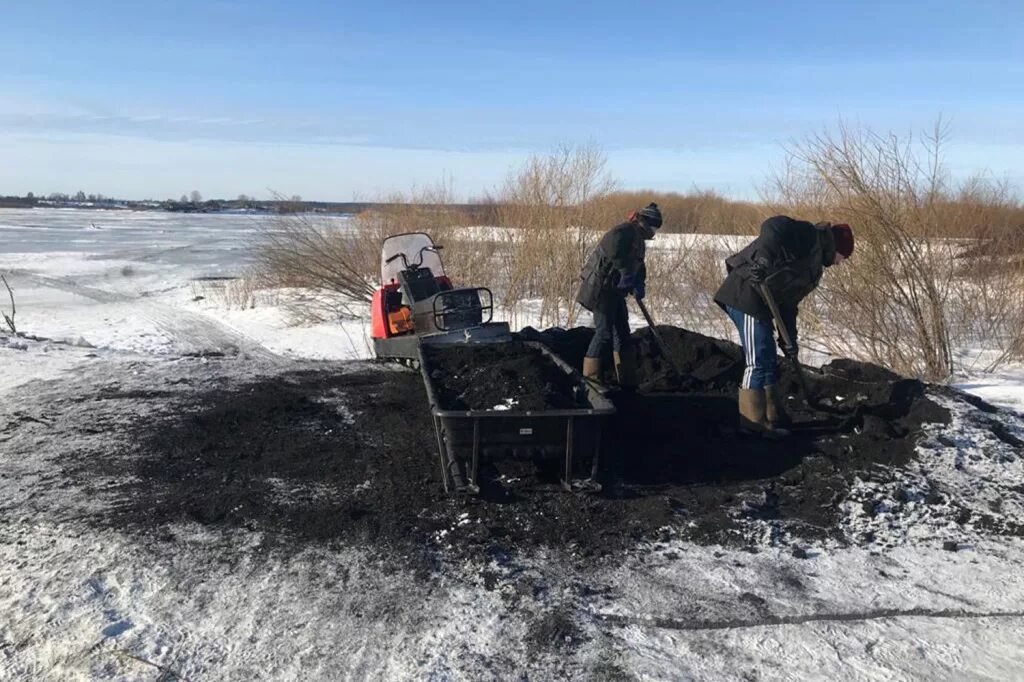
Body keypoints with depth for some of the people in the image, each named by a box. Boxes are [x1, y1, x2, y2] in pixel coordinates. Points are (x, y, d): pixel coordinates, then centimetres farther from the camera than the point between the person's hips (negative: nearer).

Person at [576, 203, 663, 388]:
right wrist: (627, 274, -30)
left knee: (622, 333, 11)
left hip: (615, 291, 11)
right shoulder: (624, 232, -15)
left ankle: (628, 380, 18)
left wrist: (639, 284, -3)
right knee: (604, 332, -8)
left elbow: (638, 265, 16)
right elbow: (615, 254, -34)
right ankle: (590, 376, 1)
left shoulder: (638, 239, 17)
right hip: (601, 289, -10)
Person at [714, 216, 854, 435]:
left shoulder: (814, 266, 26)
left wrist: (789, 340, 18)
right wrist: (764, 259, -32)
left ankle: (773, 417, 26)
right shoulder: (810, 237, -2)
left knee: (768, 361, 16)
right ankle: (753, 421, -1)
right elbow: (773, 226, -19)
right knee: (759, 361, -8)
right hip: (746, 293, -11)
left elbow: (789, 302, 23)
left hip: (757, 300, 11)